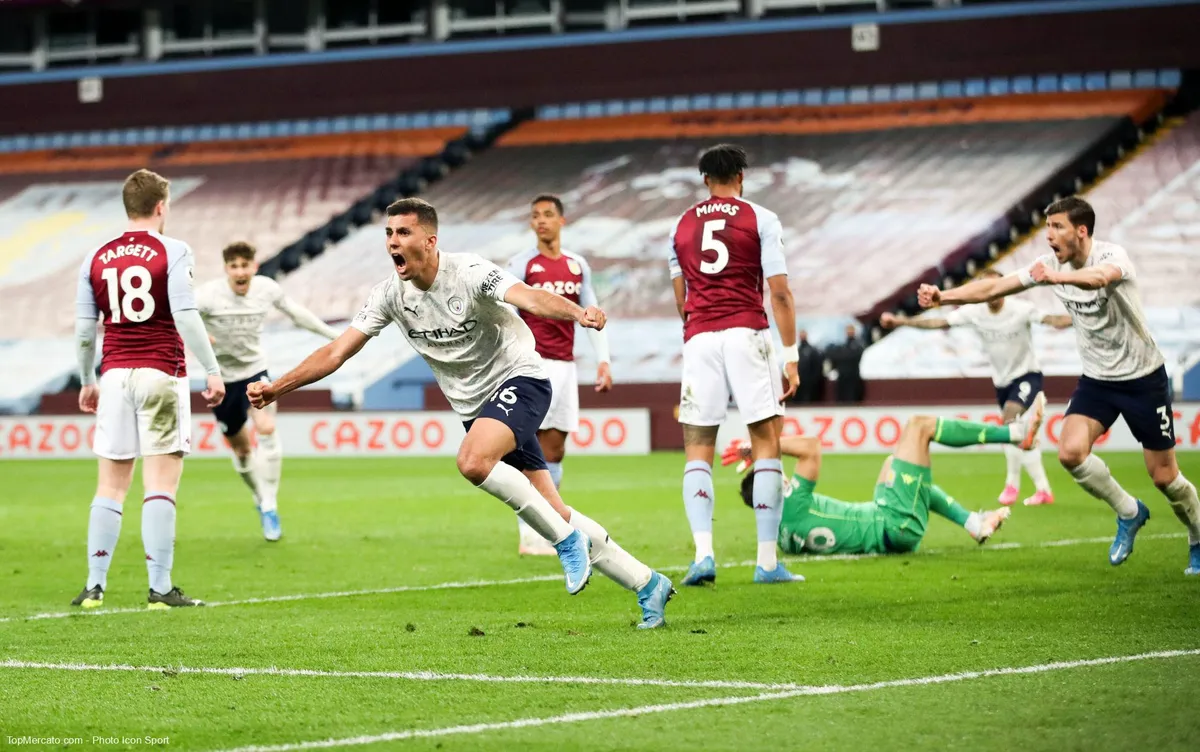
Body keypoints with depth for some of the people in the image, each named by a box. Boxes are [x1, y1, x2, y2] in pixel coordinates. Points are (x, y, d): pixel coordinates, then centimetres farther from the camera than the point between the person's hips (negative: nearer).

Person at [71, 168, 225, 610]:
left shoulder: (97, 258, 9)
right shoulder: (171, 252, -4)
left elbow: (84, 328, 10)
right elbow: (185, 317, -13)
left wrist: (87, 382, 21)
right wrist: (212, 371, -9)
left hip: (115, 375, 4)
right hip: (160, 374, -4)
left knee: (111, 485, 9)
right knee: (161, 484, -4)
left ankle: (95, 586, 7)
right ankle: (160, 588, -7)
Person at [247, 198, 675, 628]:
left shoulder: (469, 273, -20)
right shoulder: (391, 295, -4)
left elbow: (529, 298, -36)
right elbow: (337, 352, -1)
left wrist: (577, 313, -56)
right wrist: (274, 388, -9)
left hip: (519, 379, -6)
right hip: (474, 404, 6)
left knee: (472, 461, -33)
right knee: (552, 513, 3)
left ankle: (566, 541, -16)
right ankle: (647, 585, 15)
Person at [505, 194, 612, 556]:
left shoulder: (578, 265, 12)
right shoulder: (521, 265, -3)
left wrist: (603, 360, 8)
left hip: (565, 364, 5)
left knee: (555, 450, 7)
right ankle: (528, 536, -7)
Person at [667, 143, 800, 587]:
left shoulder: (682, 225, 15)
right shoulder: (760, 219, 4)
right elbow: (779, 293, -2)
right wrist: (791, 356, 1)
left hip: (698, 338, 3)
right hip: (747, 333, -3)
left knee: (698, 451, 6)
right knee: (766, 444, 2)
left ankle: (703, 553, -11)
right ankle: (767, 561, -3)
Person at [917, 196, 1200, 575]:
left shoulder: (1112, 255, -24)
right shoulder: (1050, 265, -5)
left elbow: (1099, 277, -49)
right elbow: (994, 287, -4)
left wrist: (1057, 277, -68)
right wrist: (944, 296, -17)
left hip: (1143, 377, -5)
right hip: (1096, 378, 5)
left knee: (1164, 475, -1)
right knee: (1071, 451, -18)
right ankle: (1129, 512, 6)